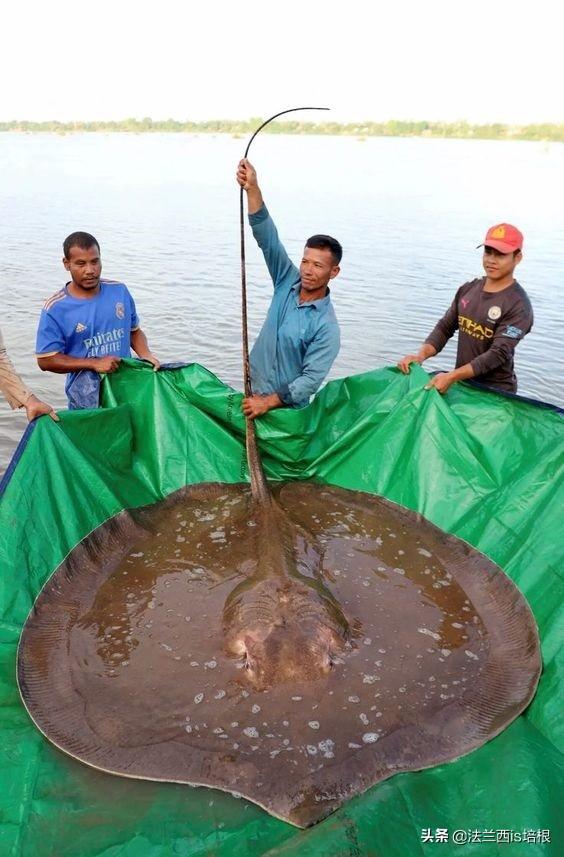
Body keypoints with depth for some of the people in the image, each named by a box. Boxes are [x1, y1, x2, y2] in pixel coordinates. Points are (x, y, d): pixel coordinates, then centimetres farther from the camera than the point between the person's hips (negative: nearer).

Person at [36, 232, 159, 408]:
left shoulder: (120, 291, 2)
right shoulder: (55, 308, -10)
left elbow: (134, 330, 14)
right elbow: (46, 360, -9)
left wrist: (146, 355, -7)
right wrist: (94, 364, -17)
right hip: (86, 394, -3)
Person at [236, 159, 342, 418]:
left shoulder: (326, 326, -19)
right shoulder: (288, 282, -4)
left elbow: (311, 379, -20)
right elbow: (267, 237, -13)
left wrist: (269, 402, -23)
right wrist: (252, 189, -23)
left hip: (287, 407, -5)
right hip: (254, 391, 5)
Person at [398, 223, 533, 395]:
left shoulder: (518, 305, -17)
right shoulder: (467, 290, 3)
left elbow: (498, 354, -23)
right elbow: (445, 327, 4)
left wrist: (451, 376, -32)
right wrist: (421, 355, -16)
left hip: (495, 393, -5)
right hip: (460, 382, 6)